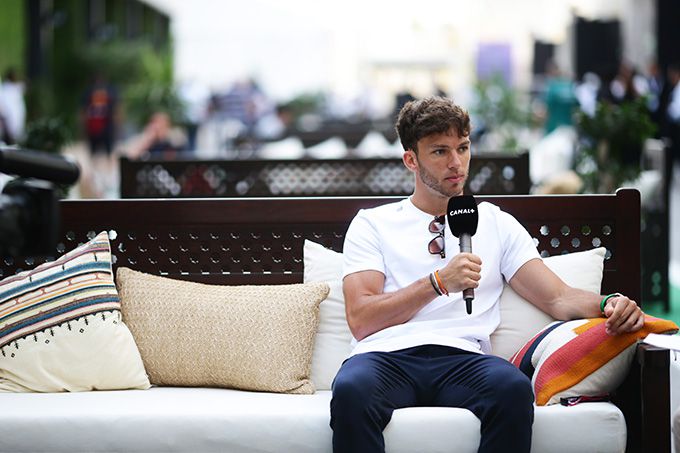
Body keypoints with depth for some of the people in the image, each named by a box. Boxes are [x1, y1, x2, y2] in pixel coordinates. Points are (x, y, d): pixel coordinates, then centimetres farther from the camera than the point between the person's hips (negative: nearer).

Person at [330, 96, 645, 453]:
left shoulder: (496, 223, 24)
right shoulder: (372, 223, 17)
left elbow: (559, 298, 15)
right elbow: (361, 320, 4)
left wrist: (608, 304, -8)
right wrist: (439, 282, -6)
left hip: (461, 357, 2)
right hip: (387, 356, -1)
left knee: (513, 387, -35)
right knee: (352, 389, -39)